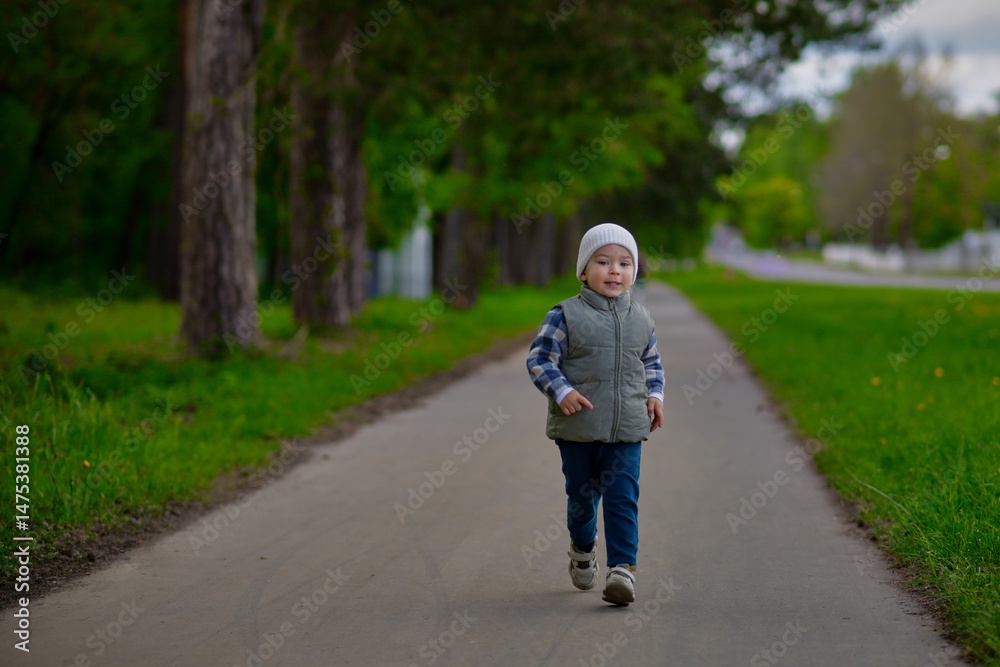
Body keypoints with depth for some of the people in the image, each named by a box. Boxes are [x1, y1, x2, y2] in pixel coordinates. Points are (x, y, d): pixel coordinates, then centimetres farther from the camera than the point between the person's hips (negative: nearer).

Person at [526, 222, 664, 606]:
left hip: (626, 430, 2)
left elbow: (651, 362, 22)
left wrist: (654, 395, 6)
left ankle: (622, 567, -8)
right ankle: (582, 549, 39)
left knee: (623, 496, -8)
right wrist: (561, 391, -21)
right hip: (578, 428, -2)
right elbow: (539, 359, -7)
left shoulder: (640, 320, 8)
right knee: (582, 495, 12)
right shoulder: (566, 316, -6)